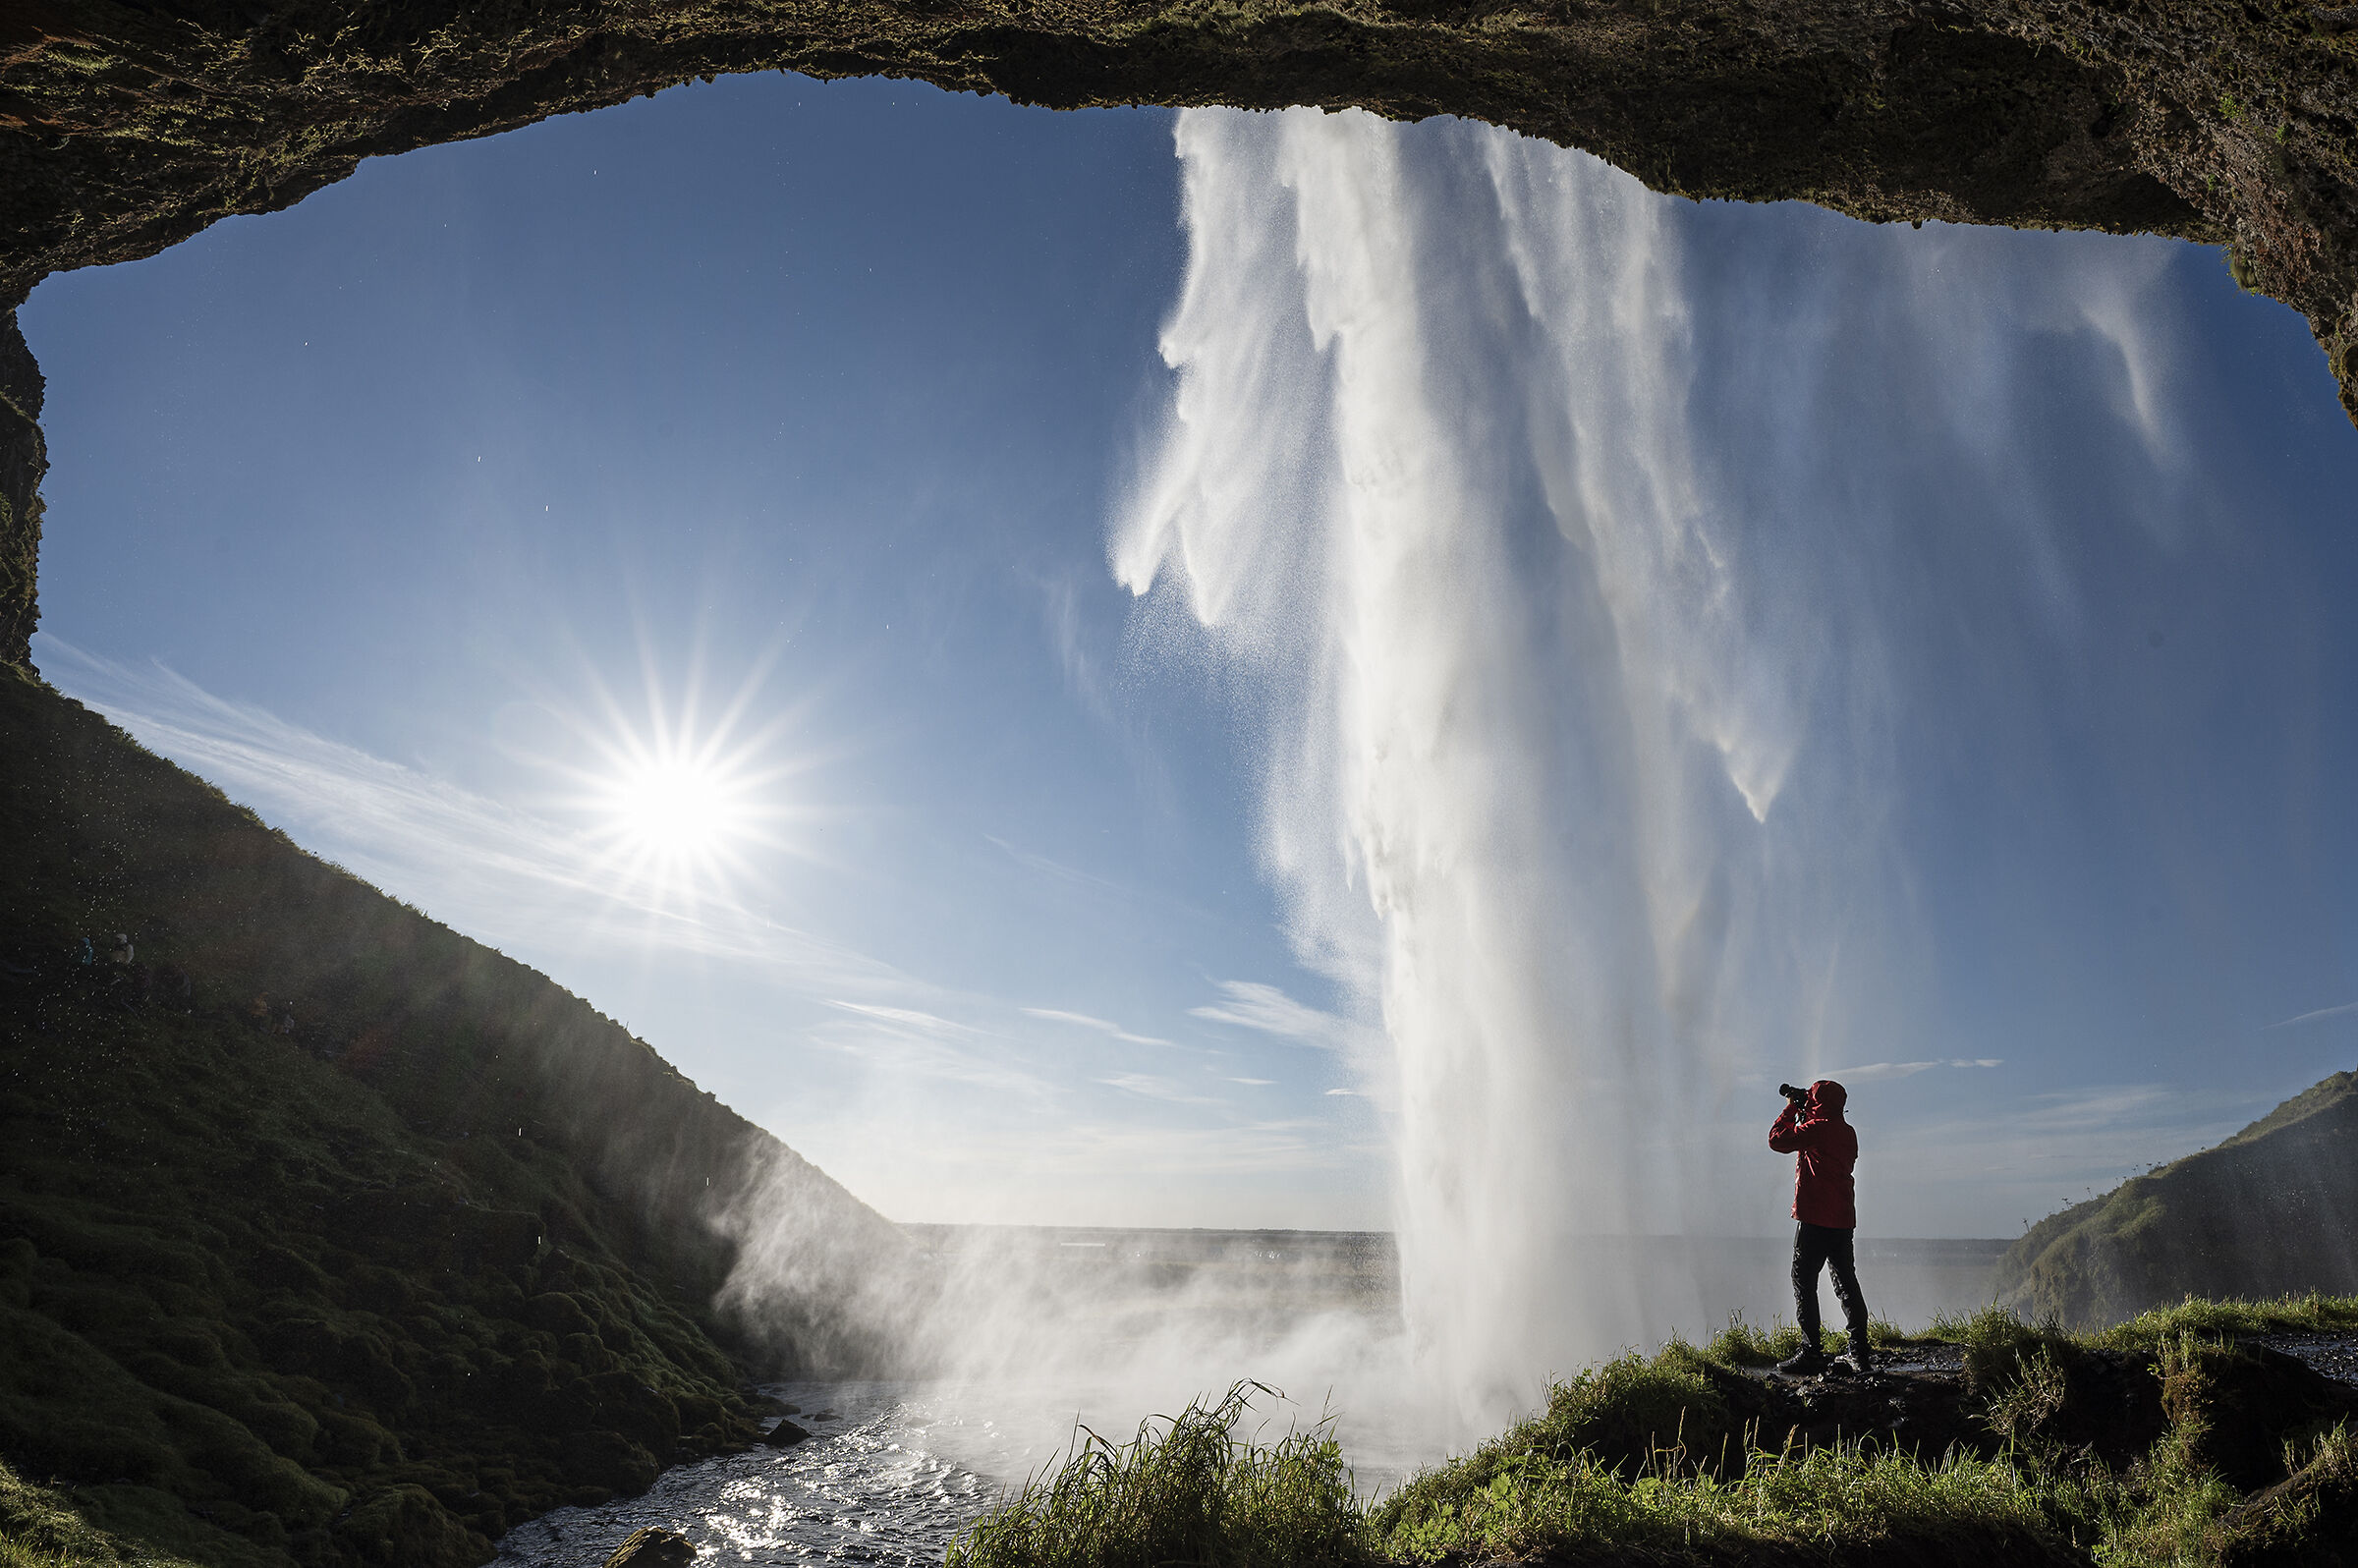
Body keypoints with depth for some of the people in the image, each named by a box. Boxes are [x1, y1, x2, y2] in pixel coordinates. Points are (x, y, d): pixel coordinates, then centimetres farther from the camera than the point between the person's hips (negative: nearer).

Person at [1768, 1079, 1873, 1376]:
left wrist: (1791, 1109, 4)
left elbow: (1777, 1140, -8)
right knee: (1846, 1284, 12)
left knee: (1804, 1283, -3)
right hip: (1844, 1219, 8)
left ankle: (1811, 1354, -6)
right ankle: (1858, 1353, 14)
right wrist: (1802, 1114, 20)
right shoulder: (1847, 1132, 12)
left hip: (1816, 1218, -8)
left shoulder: (1818, 1127, -13)